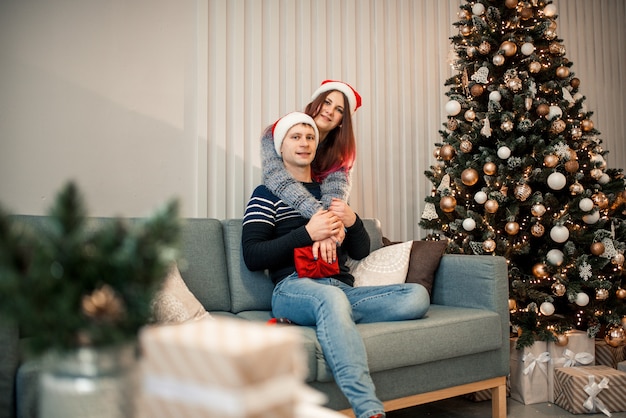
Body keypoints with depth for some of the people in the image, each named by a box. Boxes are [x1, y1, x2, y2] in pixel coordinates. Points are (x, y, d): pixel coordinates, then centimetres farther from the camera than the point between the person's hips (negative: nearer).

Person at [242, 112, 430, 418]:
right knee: (332, 297, -41)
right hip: (293, 288, -6)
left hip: (343, 290, 6)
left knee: (417, 295, -17)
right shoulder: (267, 194, 9)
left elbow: (361, 252, 22)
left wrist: (353, 222, -1)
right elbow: (252, 257, -4)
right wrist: (307, 234, -12)